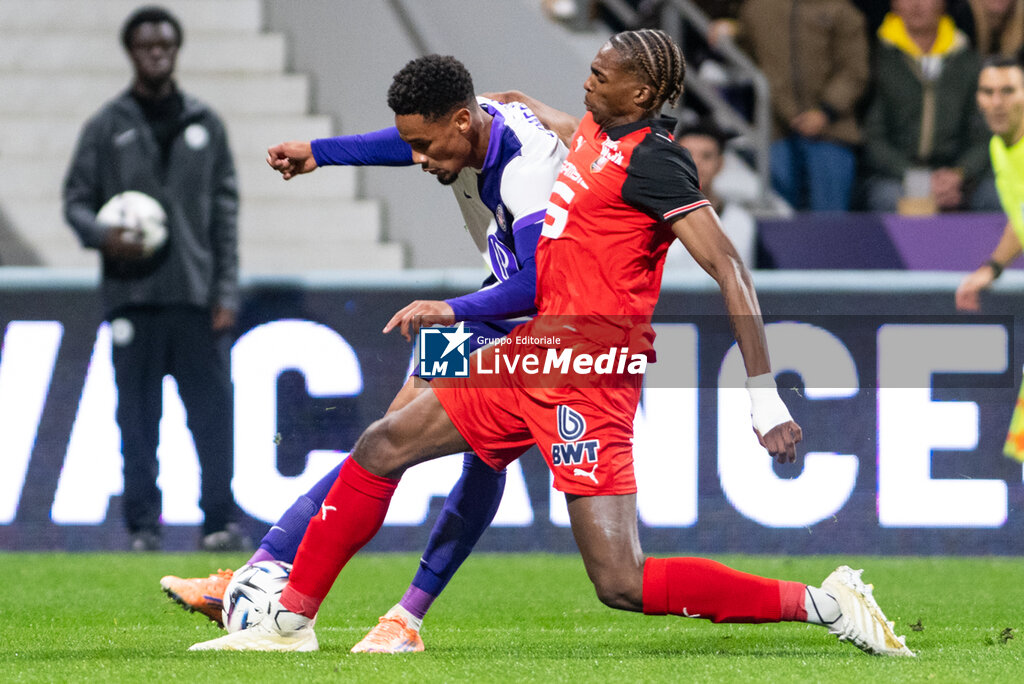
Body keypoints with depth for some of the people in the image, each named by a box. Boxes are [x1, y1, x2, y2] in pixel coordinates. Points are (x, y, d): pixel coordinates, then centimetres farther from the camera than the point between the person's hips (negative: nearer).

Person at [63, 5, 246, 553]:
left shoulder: (204, 124, 10)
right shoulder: (107, 127, 6)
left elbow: (224, 208, 10)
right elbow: (76, 198, 8)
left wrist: (227, 291, 3)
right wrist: (102, 236, -15)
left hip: (196, 295, 1)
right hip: (132, 295, -1)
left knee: (212, 407, -3)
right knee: (138, 414, 0)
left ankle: (220, 518, 0)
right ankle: (143, 522, 5)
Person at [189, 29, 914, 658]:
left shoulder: (653, 162, -15)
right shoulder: (596, 129, 10)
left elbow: (730, 270, -20)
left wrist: (765, 396, -24)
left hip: (588, 378, -9)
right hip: (535, 349, 9)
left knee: (624, 584, -16)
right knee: (381, 448, 13)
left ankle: (822, 604, -11)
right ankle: (292, 622, 23)